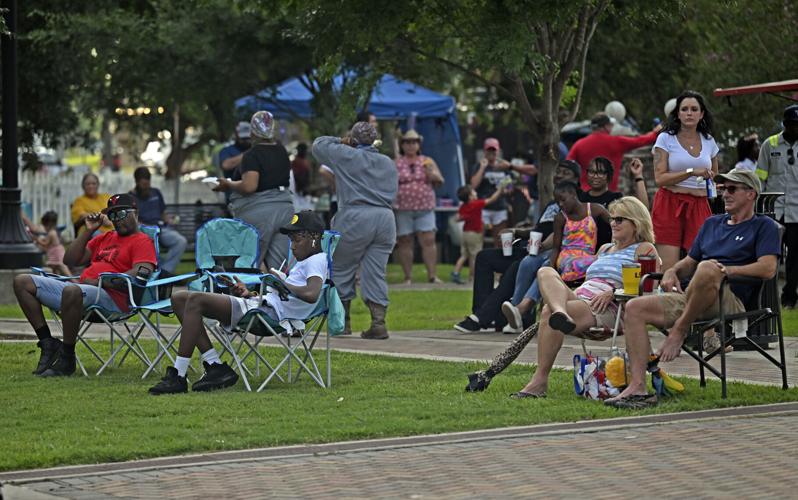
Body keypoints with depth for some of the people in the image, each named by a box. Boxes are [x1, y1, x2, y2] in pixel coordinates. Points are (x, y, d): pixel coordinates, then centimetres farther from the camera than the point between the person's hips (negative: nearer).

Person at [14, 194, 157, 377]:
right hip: (80, 289, 9)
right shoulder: (105, 238, 31)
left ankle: (67, 359, -29)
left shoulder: (142, 241, 5)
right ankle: (47, 343, -7)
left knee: (72, 291, -43)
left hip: (111, 297, -9)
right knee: (22, 282, 0)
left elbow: (141, 274, -14)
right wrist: (88, 231, 19)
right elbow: (70, 260, 29)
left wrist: (99, 281, -17)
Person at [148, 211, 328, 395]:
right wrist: (249, 294, 15)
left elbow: (311, 294, -23)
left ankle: (177, 377, -25)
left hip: (269, 311, -11)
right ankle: (215, 367, -4)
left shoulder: (317, 261, -3)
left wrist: (284, 283, -11)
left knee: (196, 300, -23)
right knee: (179, 298, 5)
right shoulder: (302, 263, 30)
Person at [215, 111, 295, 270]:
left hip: (259, 214, -7)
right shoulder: (282, 152, 10)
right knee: (280, 267, 3)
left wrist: (228, 184, -6)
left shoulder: (252, 155, -12)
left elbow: (249, 186, -23)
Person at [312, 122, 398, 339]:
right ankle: (378, 322, -6)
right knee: (376, 273, 4)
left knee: (341, 270, 9)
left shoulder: (346, 156, 0)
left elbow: (319, 144, 13)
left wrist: (340, 142, 26)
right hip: (385, 218, 5)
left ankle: (342, 320, 12)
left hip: (355, 217, -5)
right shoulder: (388, 163, 17)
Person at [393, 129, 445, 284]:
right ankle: (408, 277, 4)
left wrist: (433, 176, -7)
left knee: (429, 241, -6)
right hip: (403, 209, -1)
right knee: (405, 243, -1)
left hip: (425, 208, 2)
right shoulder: (396, 164, 6)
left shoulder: (427, 161, 13)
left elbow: (440, 182, 13)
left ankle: (432, 275, -4)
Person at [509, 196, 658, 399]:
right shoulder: (605, 249, 34)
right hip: (578, 297, 7)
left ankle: (540, 380, -38)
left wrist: (612, 292, -16)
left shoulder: (644, 249, 9)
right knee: (546, 272, -22)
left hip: (607, 310, -7)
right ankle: (560, 313, -54)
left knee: (548, 313, -32)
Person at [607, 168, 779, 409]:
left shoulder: (763, 226, 8)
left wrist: (727, 270, -17)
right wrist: (673, 271, 9)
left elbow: (768, 269, -7)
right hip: (689, 298, 7)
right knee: (635, 308, -13)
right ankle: (637, 387, -23)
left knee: (707, 269, -39)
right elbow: (690, 261, 32)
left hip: (731, 301, -7)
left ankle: (680, 330, -20)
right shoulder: (712, 223, 29)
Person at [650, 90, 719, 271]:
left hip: (699, 207, 3)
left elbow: (715, 177, 31)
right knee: (668, 269, -11)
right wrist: (692, 172, -15)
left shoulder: (709, 141, 14)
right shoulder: (666, 139, 2)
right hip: (670, 204, -3)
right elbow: (660, 178, -9)